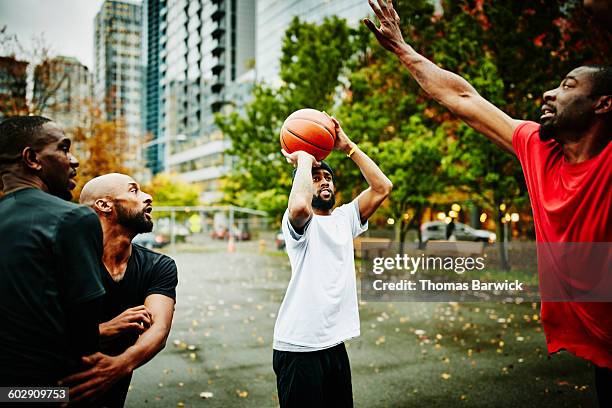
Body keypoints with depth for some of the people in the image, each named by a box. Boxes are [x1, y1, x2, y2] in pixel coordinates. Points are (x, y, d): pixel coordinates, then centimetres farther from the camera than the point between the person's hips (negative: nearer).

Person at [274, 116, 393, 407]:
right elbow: (299, 206, -33)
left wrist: (347, 146, -2)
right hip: (299, 347, -6)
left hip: (335, 343, 7)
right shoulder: (298, 222, -8)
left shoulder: (345, 218, 11)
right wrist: (304, 160, -17)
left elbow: (382, 187, 1)